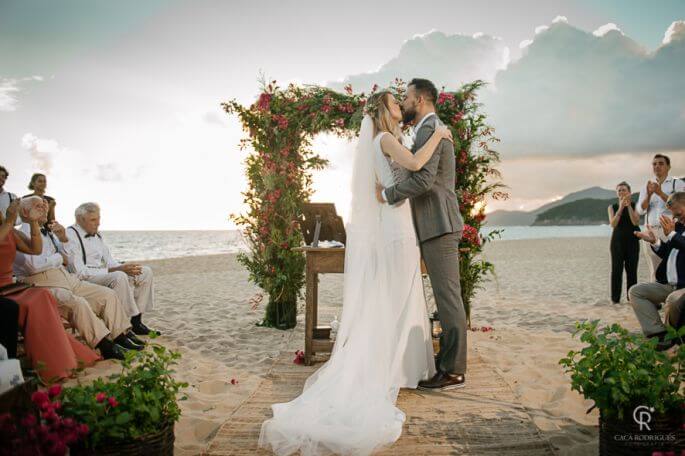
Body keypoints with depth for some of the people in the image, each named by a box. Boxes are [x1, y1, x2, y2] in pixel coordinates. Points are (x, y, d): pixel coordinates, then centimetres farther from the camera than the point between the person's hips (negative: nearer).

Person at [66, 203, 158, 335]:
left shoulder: (97, 235, 15)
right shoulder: (71, 235, -13)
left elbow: (109, 261, 16)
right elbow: (80, 272, -20)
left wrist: (124, 267, -8)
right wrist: (117, 269, -24)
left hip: (102, 273, 9)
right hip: (84, 279, -9)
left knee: (145, 272, -2)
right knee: (119, 277, -35)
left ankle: (136, 319, -5)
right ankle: (134, 321, -22)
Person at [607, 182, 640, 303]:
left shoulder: (635, 206, 4)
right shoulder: (612, 207, 7)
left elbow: (636, 222, -10)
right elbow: (613, 224, -8)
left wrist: (629, 206, -16)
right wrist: (621, 208, -16)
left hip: (632, 241, 0)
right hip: (617, 241, 0)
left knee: (632, 270, -1)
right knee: (616, 270, -4)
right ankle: (615, 299, -3)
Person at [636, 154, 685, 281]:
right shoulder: (647, 187, 17)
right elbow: (640, 210, 5)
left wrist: (660, 193, -21)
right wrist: (649, 195, -13)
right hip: (651, 232, 3)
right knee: (654, 272, 3)